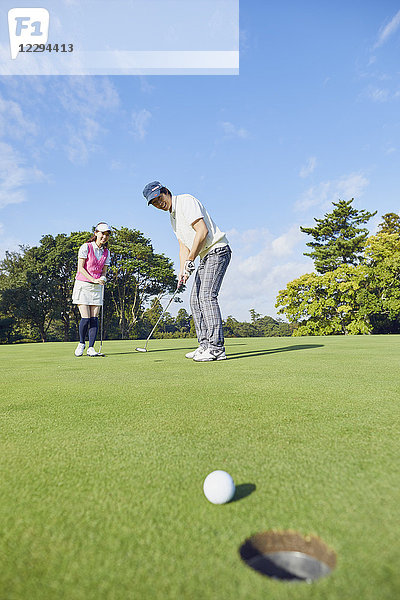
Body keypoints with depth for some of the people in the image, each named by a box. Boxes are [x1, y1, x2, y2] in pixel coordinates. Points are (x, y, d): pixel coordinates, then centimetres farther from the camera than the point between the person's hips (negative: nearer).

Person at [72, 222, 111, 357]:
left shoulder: (106, 252, 8)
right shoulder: (86, 247, -6)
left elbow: (104, 270, 11)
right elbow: (81, 268, -10)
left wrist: (102, 278, -11)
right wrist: (94, 280, -19)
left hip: (97, 287, 4)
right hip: (83, 285, -4)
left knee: (94, 318, -3)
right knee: (85, 318, -9)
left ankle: (91, 347, 3)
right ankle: (81, 343, 15)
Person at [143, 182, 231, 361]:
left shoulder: (186, 201, -10)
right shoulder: (173, 217, 18)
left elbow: (202, 232, -20)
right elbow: (183, 245, 16)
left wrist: (190, 261, -17)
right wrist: (182, 270, 1)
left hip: (217, 250, -10)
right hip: (205, 256, 10)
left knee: (207, 295, -19)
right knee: (195, 299, 6)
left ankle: (216, 348, -19)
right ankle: (205, 345, 8)